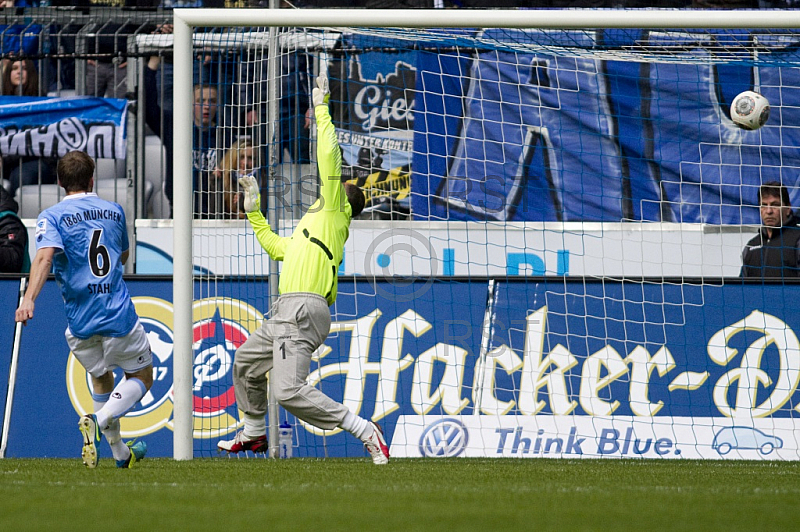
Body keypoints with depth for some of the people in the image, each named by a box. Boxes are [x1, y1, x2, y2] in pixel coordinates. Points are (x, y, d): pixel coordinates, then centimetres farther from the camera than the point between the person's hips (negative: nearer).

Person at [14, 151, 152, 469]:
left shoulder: (52, 217, -1)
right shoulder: (115, 211, 9)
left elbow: (45, 256, -21)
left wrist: (29, 298, -32)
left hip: (79, 322, 1)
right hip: (119, 313, -1)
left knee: (101, 377, 25)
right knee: (141, 376, 15)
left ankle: (120, 452, 25)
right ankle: (99, 420, -13)